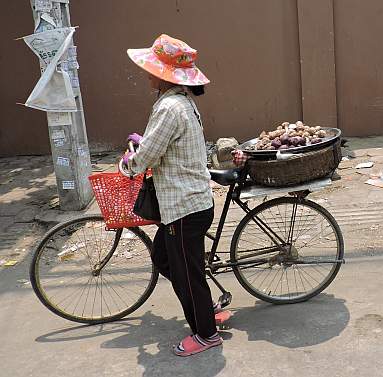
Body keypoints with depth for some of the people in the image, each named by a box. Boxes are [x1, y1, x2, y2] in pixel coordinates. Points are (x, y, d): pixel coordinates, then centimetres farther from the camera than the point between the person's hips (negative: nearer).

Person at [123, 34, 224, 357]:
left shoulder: (170, 107, -22)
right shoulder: (184, 101, 9)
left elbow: (146, 158, -19)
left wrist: (130, 161, 1)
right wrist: (143, 142, 24)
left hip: (184, 208, -10)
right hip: (195, 200, 10)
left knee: (186, 273, 5)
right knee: (162, 257, 22)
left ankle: (206, 334, 23)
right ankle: (205, 304, 34)